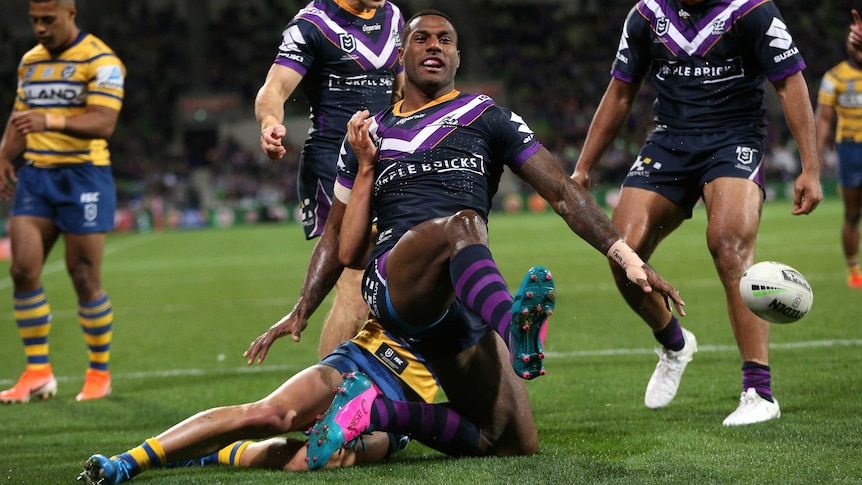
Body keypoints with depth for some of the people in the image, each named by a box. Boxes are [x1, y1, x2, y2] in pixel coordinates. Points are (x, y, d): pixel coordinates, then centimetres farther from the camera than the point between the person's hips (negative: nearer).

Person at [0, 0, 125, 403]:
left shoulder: (100, 61, -9)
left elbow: (103, 123, -21)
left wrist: (51, 121, -36)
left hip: (83, 177, -6)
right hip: (35, 175, 6)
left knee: (85, 280, -2)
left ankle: (99, 374, 14)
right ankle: (37, 373, 2)